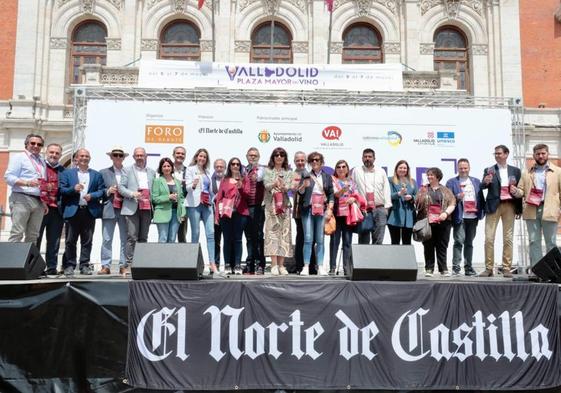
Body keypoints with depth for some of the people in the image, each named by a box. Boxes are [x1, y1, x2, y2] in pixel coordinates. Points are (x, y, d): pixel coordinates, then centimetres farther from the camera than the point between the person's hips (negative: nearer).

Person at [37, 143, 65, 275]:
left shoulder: (63, 170, 15)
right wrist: (43, 188, -11)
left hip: (56, 209, 3)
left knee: (54, 241, 4)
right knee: (35, 238, -2)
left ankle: (52, 267, 9)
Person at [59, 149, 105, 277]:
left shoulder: (97, 175, 13)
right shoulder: (67, 173, 10)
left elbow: (102, 190, 6)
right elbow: (61, 189, 1)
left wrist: (92, 196, -11)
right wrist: (73, 189, -15)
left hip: (90, 211, 1)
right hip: (73, 210, -1)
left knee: (87, 241, 4)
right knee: (71, 240, 0)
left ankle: (84, 265, 10)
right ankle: (69, 266, 6)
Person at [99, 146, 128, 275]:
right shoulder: (104, 172, 12)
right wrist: (108, 192, -9)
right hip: (109, 210, 0)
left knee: (125, 239, 1)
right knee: (106, 239, -2)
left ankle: (124, 266, 6)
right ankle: (106, 266, 2)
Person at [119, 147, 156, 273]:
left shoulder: (152, 172, 17)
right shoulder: (127, 170, 8)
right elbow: (121, 187, 1)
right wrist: (132, 194, -16)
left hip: (147, 209, 3)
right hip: (132, 208, -3)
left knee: (143, 238, 6)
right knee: (132, 237, -9)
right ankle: (128, 265, -7)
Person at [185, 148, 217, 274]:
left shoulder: (207, 172, 21)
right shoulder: (190, 169, 5)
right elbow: (187, 187, -5)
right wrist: (193, 185, -26)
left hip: (207, 204, 5)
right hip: (194, 204, -5)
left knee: (211, 233, -7)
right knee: (195, 233, -5)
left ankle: (212, 263, -11)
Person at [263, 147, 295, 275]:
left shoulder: (288, 172, 13)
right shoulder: (268, 171, 10)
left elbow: (288, 187, 0)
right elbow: (266, 185, -4)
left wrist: (283, 187, -23)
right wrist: (274, 184, -25)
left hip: (284, 205, 2)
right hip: (271, 205, -2)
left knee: (284, 233, -2)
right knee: (272, 232, -9)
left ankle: (281, 265, 0)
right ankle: (274, 265, -10)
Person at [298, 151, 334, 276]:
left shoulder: (327, 177, 13)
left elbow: (331, 194, 10)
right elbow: (300, 192, 2)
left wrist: (330, 209, 0)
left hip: (322, 211, 1)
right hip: (308, 210, -1)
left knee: (320, 240, 2)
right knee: (308, 239, -5)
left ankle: (320, 267, 5)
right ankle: (306, 266, -3)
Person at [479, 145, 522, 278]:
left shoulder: (515, 171, 12)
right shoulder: (489, 171, 7)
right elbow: (482, 187, -6)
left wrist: (516, 190, -6)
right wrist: (486, 182, -27)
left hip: (509, 206, 1)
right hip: (493, 206, -1)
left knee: (508, 238, 1)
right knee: (489, 238, -5)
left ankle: (507, 268, 6)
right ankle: (489, 268, -1)